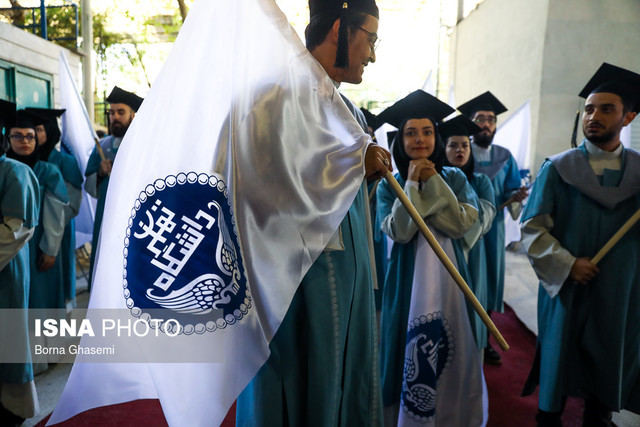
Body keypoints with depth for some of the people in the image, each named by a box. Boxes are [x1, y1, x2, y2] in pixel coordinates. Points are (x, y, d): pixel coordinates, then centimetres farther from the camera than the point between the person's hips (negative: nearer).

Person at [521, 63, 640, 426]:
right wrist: (567, 263, -17)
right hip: (567, 288, -2)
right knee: (559, 360, 11)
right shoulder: (558, 168, -5)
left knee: (610, 367, 15)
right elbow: (532, 228, -8)